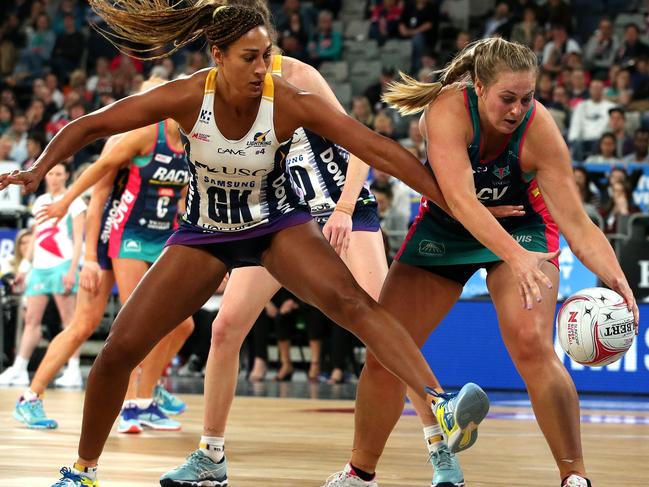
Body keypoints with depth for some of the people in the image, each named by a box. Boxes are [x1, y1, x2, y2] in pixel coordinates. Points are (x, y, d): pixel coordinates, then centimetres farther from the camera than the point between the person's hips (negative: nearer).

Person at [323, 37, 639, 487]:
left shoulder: (539, 130, -28)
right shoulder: (449, 109, -32)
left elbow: (576, 222, -29)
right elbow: (460, 198, -43)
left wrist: (617, 279, -45)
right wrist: (514, 256, -56)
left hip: (519, 226, -1)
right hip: (446, 227, 1)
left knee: (532, 345, -24)